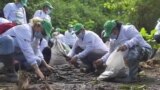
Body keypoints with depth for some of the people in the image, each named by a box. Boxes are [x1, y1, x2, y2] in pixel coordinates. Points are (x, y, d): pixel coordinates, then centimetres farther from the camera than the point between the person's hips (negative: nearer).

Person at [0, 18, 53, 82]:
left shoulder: (35, 33, -1)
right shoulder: (25, 29, -29)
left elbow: (36, 50, 6)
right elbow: (27, 50, -37)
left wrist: (45, 64, -3)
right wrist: (37, 69, -38)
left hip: (15, 51, 8)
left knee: (37, 61, -13)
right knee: (8, 40, -43)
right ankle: (10, 71, -26)